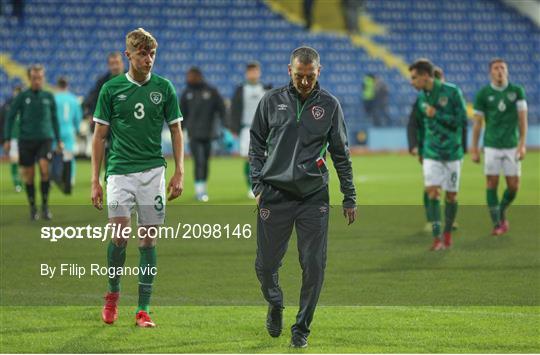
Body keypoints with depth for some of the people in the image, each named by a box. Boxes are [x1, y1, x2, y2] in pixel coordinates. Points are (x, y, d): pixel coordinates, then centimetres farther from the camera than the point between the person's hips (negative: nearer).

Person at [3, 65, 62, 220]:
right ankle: (32, 207, 17)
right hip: (26, 140, 0)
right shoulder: (22, 97, 1)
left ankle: (45, 206, -8)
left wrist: (59, 140, 17)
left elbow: (54, 119, 16)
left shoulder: (49, 97, 6)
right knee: (29, 175, 2)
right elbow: (10, 117, 3)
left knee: (44, 168, -19)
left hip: (45, 139, 0)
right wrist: (7, 139, -3)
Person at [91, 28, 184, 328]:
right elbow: (100, 135, 5)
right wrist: (95, 180, 1)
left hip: (153, 171, 1)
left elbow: (176, 131, 11)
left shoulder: (164, 88, 5)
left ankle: (143, 310, 6)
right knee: (120, 233, -14)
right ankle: (113, 292, 11)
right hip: (119, 170, -1)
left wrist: (179, 172, 1)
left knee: (148, 239, 1)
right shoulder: (111, 88, 2)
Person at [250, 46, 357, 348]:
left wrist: (350, 198, 9)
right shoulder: (272, 101, 4)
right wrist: (258, 185, 2)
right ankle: (276, 305, 33)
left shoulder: (330, 105, 4)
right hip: (274, 195, 0)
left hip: (314, 197, 0)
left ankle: (302, 328, 10)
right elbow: (257, 144, 12)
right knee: (266, 264, 2)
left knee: (314, 266, -5)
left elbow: (341, 154, 9)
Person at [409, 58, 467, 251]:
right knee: (432, 192, -12)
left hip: (452, 152, -3)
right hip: (431, 153, 3)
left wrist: (437, 115, -18)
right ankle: (437, 237, -11)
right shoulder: (421, 97, 4)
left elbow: (462, 120, -14)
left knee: (451, 195, 6)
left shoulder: (452, 92, -11)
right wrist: (421, 146, 17)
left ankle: (448, 232, 25)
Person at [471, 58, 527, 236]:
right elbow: (477, 122, 5)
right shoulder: (483, 94, 1)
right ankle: (497, 223, 4)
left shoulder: (517, 91, 2)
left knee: (513, 186, 0)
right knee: (492, 183, -5)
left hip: (512, 146, 1)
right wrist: (474, 149, 3)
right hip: (491, 146, -1)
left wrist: (522, 143, -8)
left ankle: (502, 213, 27)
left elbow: (522, 118, 0)